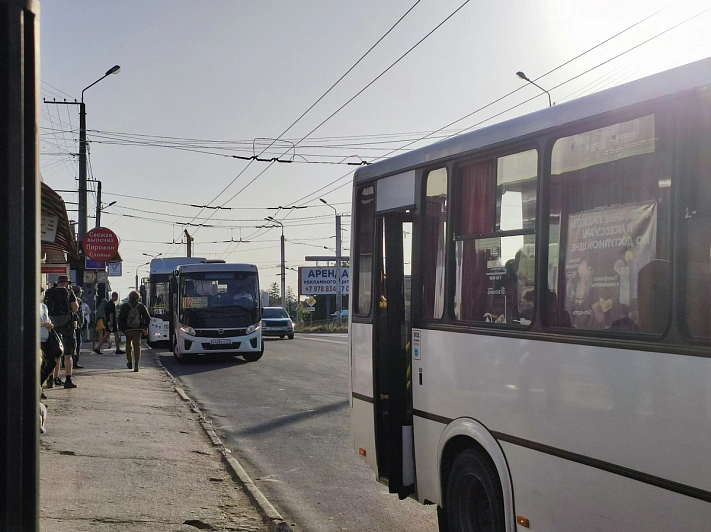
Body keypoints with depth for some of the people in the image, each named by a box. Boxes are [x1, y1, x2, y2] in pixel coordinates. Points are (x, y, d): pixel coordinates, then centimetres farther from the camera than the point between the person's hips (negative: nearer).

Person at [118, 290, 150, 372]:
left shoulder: (125, 306, -1)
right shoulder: (141, 306, 1)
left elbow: (120, 318, -3)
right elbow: (147, 318, 2)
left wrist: (121, 328, 6)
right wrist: (145, 327, 12)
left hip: (128, 329, 0)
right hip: (138, 330, 0)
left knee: (128, 346, 17)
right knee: (137, 346, -1)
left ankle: (129, 362, 26)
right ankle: (136, 364, -12)